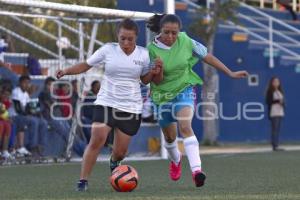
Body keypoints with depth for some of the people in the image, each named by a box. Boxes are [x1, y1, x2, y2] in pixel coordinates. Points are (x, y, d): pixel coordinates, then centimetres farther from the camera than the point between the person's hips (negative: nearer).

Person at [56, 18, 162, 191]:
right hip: (106, 103, -1)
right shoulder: (108, 50, -6)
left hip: (131, 107, 1)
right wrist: (67, 71, -15)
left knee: (120, 151, 5)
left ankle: (114, 162, 44)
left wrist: (154, 72, -10)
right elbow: (86, 65, 0)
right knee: (97, 140, -21)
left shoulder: (143, 54, -2)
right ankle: (83, 180, -11)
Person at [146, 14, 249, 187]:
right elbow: (156, 81, -12)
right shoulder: (152, 49, -15)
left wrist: (230, 73, 1)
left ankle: (196, 169, -38)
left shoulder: (185, 41, -13)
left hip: (184, 91, -1)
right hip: (162, 95, 2)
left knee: (185, 126, -27)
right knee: (170, 136, 16)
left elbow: (207, 56, -1)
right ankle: (176, 160, 51)